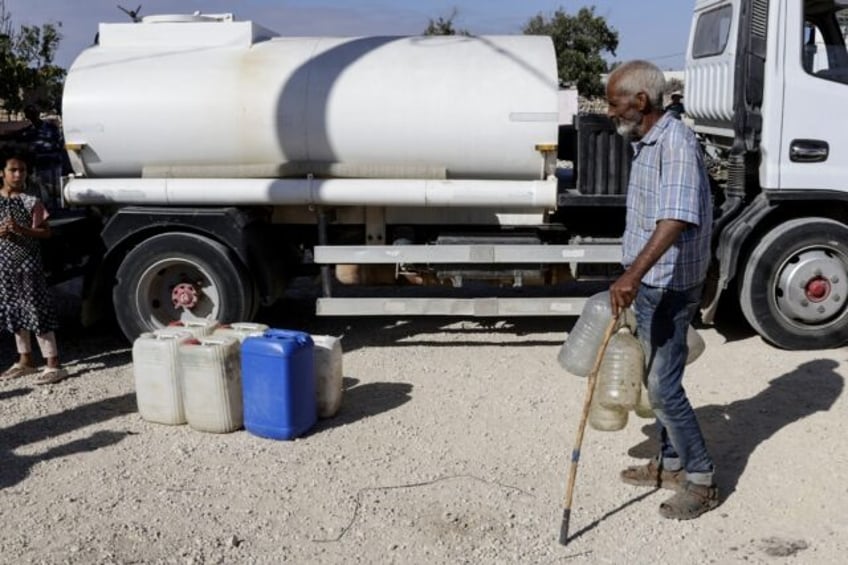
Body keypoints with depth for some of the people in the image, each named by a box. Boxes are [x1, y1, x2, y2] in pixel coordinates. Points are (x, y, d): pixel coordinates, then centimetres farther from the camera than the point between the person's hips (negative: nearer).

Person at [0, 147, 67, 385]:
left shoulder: (31, 202, -6)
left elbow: (46, 232, -7)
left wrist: (21, 229, -21)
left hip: (28, 263, -5)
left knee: (37, 312, -7)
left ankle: (53, 365, -7)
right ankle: (25, 360, 26)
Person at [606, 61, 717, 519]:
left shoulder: (676, 143, -21)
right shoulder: (646, 143, 11)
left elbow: (676, 219, -34)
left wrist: (633, 274, -44)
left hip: (669, 287, -10)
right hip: (648, 283, 10)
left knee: (663, 387, -4)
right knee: (655, 378, 17)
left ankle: (701, 480, 11)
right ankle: (670, 464, 32)